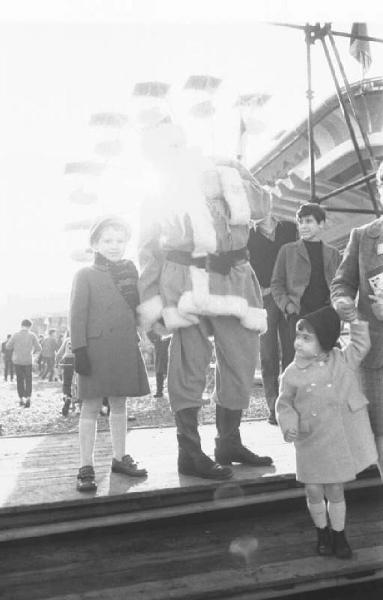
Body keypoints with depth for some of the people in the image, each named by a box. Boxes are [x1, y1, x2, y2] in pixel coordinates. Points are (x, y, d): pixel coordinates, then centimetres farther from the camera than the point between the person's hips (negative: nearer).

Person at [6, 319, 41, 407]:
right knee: (28, 380, 9)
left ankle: (21, 399, 17)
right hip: (28, 360, -1)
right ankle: (28, 398, -8)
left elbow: (8, 346, 0)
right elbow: (38, 348, -5)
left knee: (20, 380, 14)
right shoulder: (32, 335, -6)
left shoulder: (15, 335, -5)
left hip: (17, 361, 1)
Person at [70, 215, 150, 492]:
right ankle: (87, 467, 1)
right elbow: (77, 314, -5)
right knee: (91, 406, -3)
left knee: (119, 404, 13)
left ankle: (120, 458, 24)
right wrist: (80, 349, -14)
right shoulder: (86, 275, 1)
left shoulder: (130, 272, 16)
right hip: (96, 347, -5)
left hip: (126, 347, 5)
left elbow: (140, 310, 17)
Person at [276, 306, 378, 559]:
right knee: (314, 491, 7)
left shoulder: (343, 360, -3)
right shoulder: (293, 374, -7)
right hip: (310, 443, 0)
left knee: (335, 491, 11)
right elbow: (284, 404, 2)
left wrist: (355, 319, 2)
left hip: (340, 441, 0)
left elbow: (361, 344, 9)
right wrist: (289, 424, -13)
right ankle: (322, 532, 34)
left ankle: (339, 534, 33)